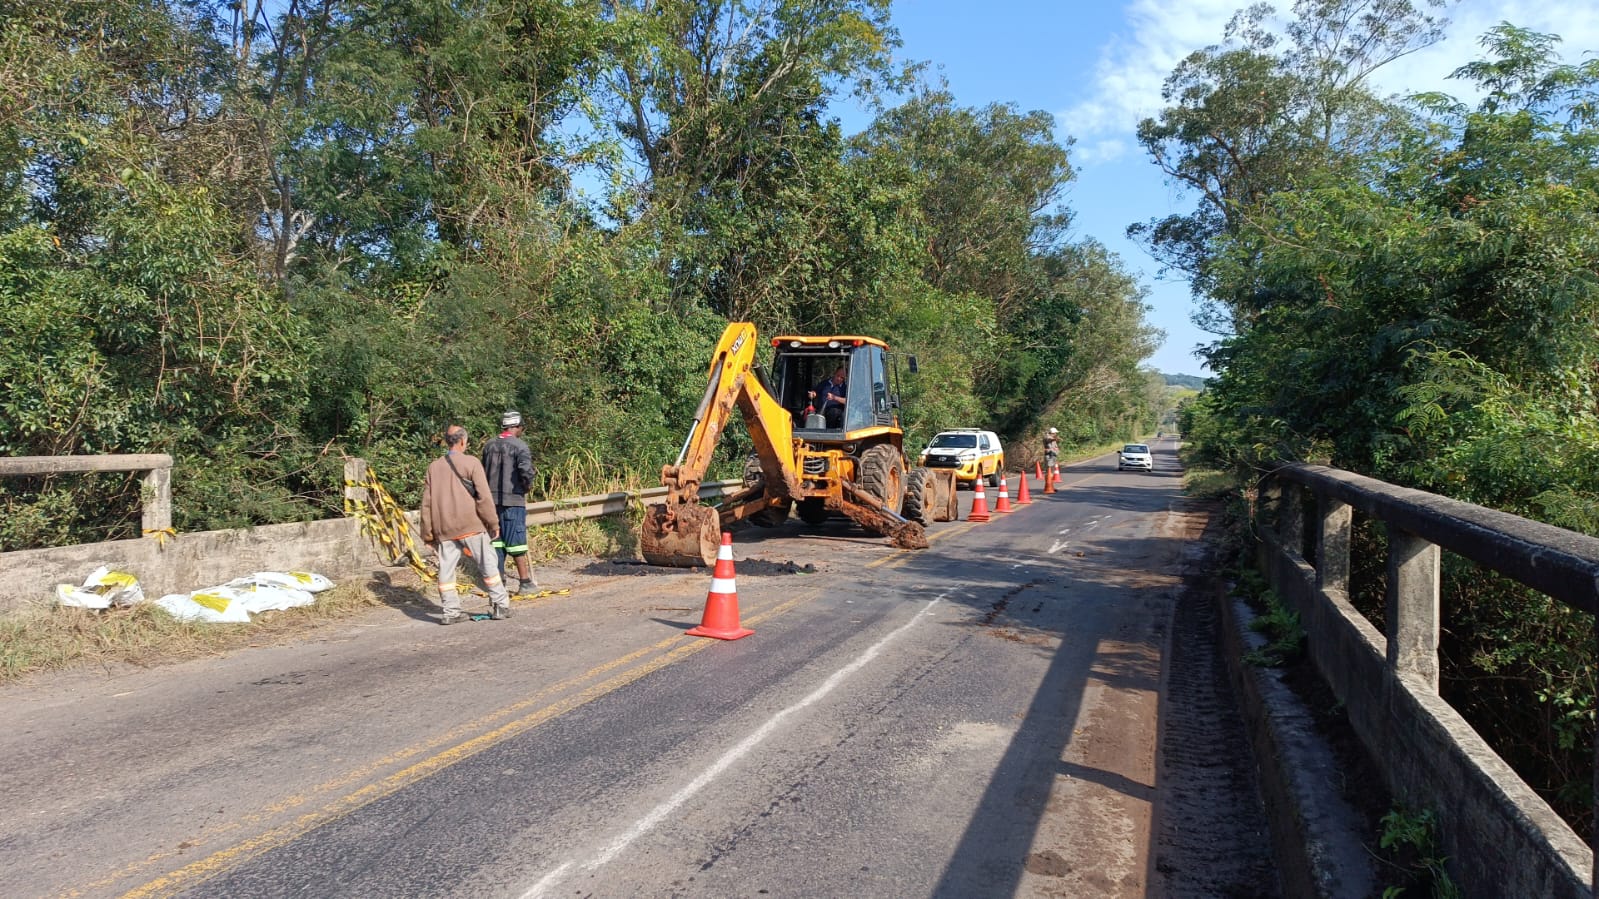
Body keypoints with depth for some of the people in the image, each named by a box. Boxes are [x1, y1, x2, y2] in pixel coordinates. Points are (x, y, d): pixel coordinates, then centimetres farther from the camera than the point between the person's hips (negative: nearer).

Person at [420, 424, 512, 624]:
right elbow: (484, 497, -9)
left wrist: (427, 534, 15)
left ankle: (451, 611, 7)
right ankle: (500, 606, 7)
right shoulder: (471, 463, -4)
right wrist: (493, 523, 0)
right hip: (471, 525, -4)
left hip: (444, 529, 4)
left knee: (446, 569, 7)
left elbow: (426, 503, 10)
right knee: (488, 565, 5)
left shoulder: (434, 467, 9)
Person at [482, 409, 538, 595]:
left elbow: (483, 471, 15)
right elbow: (526, 471, -22)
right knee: (516, 540, 0)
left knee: (496, 539, 11)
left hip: (492, 499, 5)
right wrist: (527, 486, -4)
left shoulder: (489, 446, 9)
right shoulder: (519, 446, -10)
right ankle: (525, 581, 4)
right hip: (513, 499, -5)